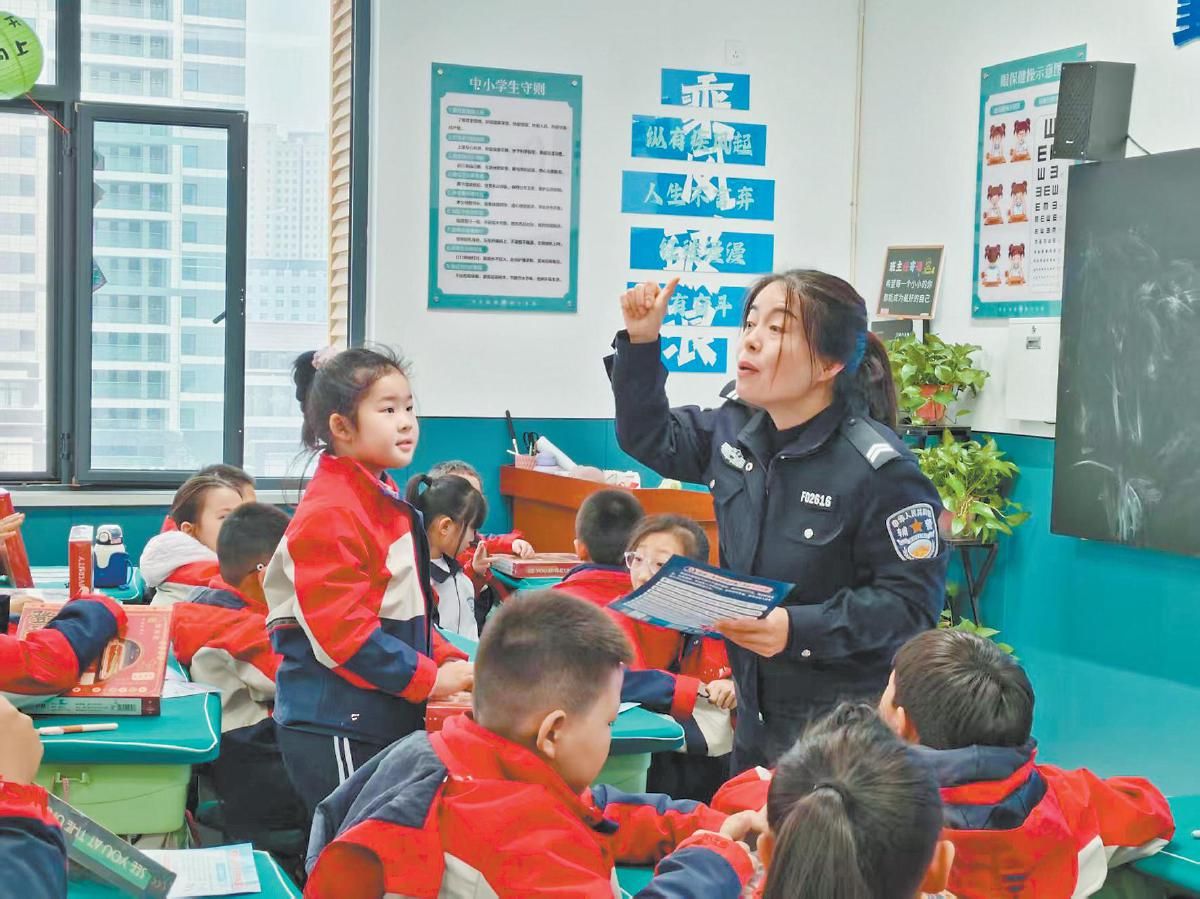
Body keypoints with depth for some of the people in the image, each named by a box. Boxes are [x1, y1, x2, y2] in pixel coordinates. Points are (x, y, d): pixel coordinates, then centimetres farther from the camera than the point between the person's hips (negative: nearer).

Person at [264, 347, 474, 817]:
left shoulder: (386, 502, 14)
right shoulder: (328, 515, -17)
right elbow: (341, 629, -22)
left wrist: (448, 661, 5)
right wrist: (428, 679, -17)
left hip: (388, 720, 9)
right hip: (333, 730, -9)